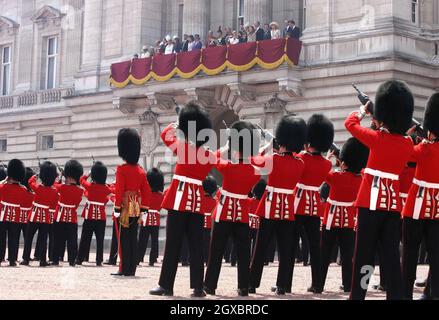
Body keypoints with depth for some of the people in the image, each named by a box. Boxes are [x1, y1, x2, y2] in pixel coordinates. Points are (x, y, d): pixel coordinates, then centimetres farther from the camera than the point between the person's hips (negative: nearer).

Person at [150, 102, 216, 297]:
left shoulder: (183, 148, -5)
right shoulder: (209, 155, 3)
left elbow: (165, 135, 12)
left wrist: (174, 126, 28)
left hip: (179, 199, -4)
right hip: (198, 201, 4)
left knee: (173, 244, 0)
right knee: (196, 246, 6)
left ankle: (166, 286, 3)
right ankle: (198, 287, 4)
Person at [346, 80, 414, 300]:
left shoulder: (377, 138, -11)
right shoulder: (408, 144, 3)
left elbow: (350, 123, 5)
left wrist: (363, 110, 21)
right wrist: (384, 125, 23)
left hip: (371, 204, -4)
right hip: (394, 205, 4)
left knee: (364, 255, 1)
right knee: (391, 256, 7)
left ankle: (358, 295, 4)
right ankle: (396, 295, 6)